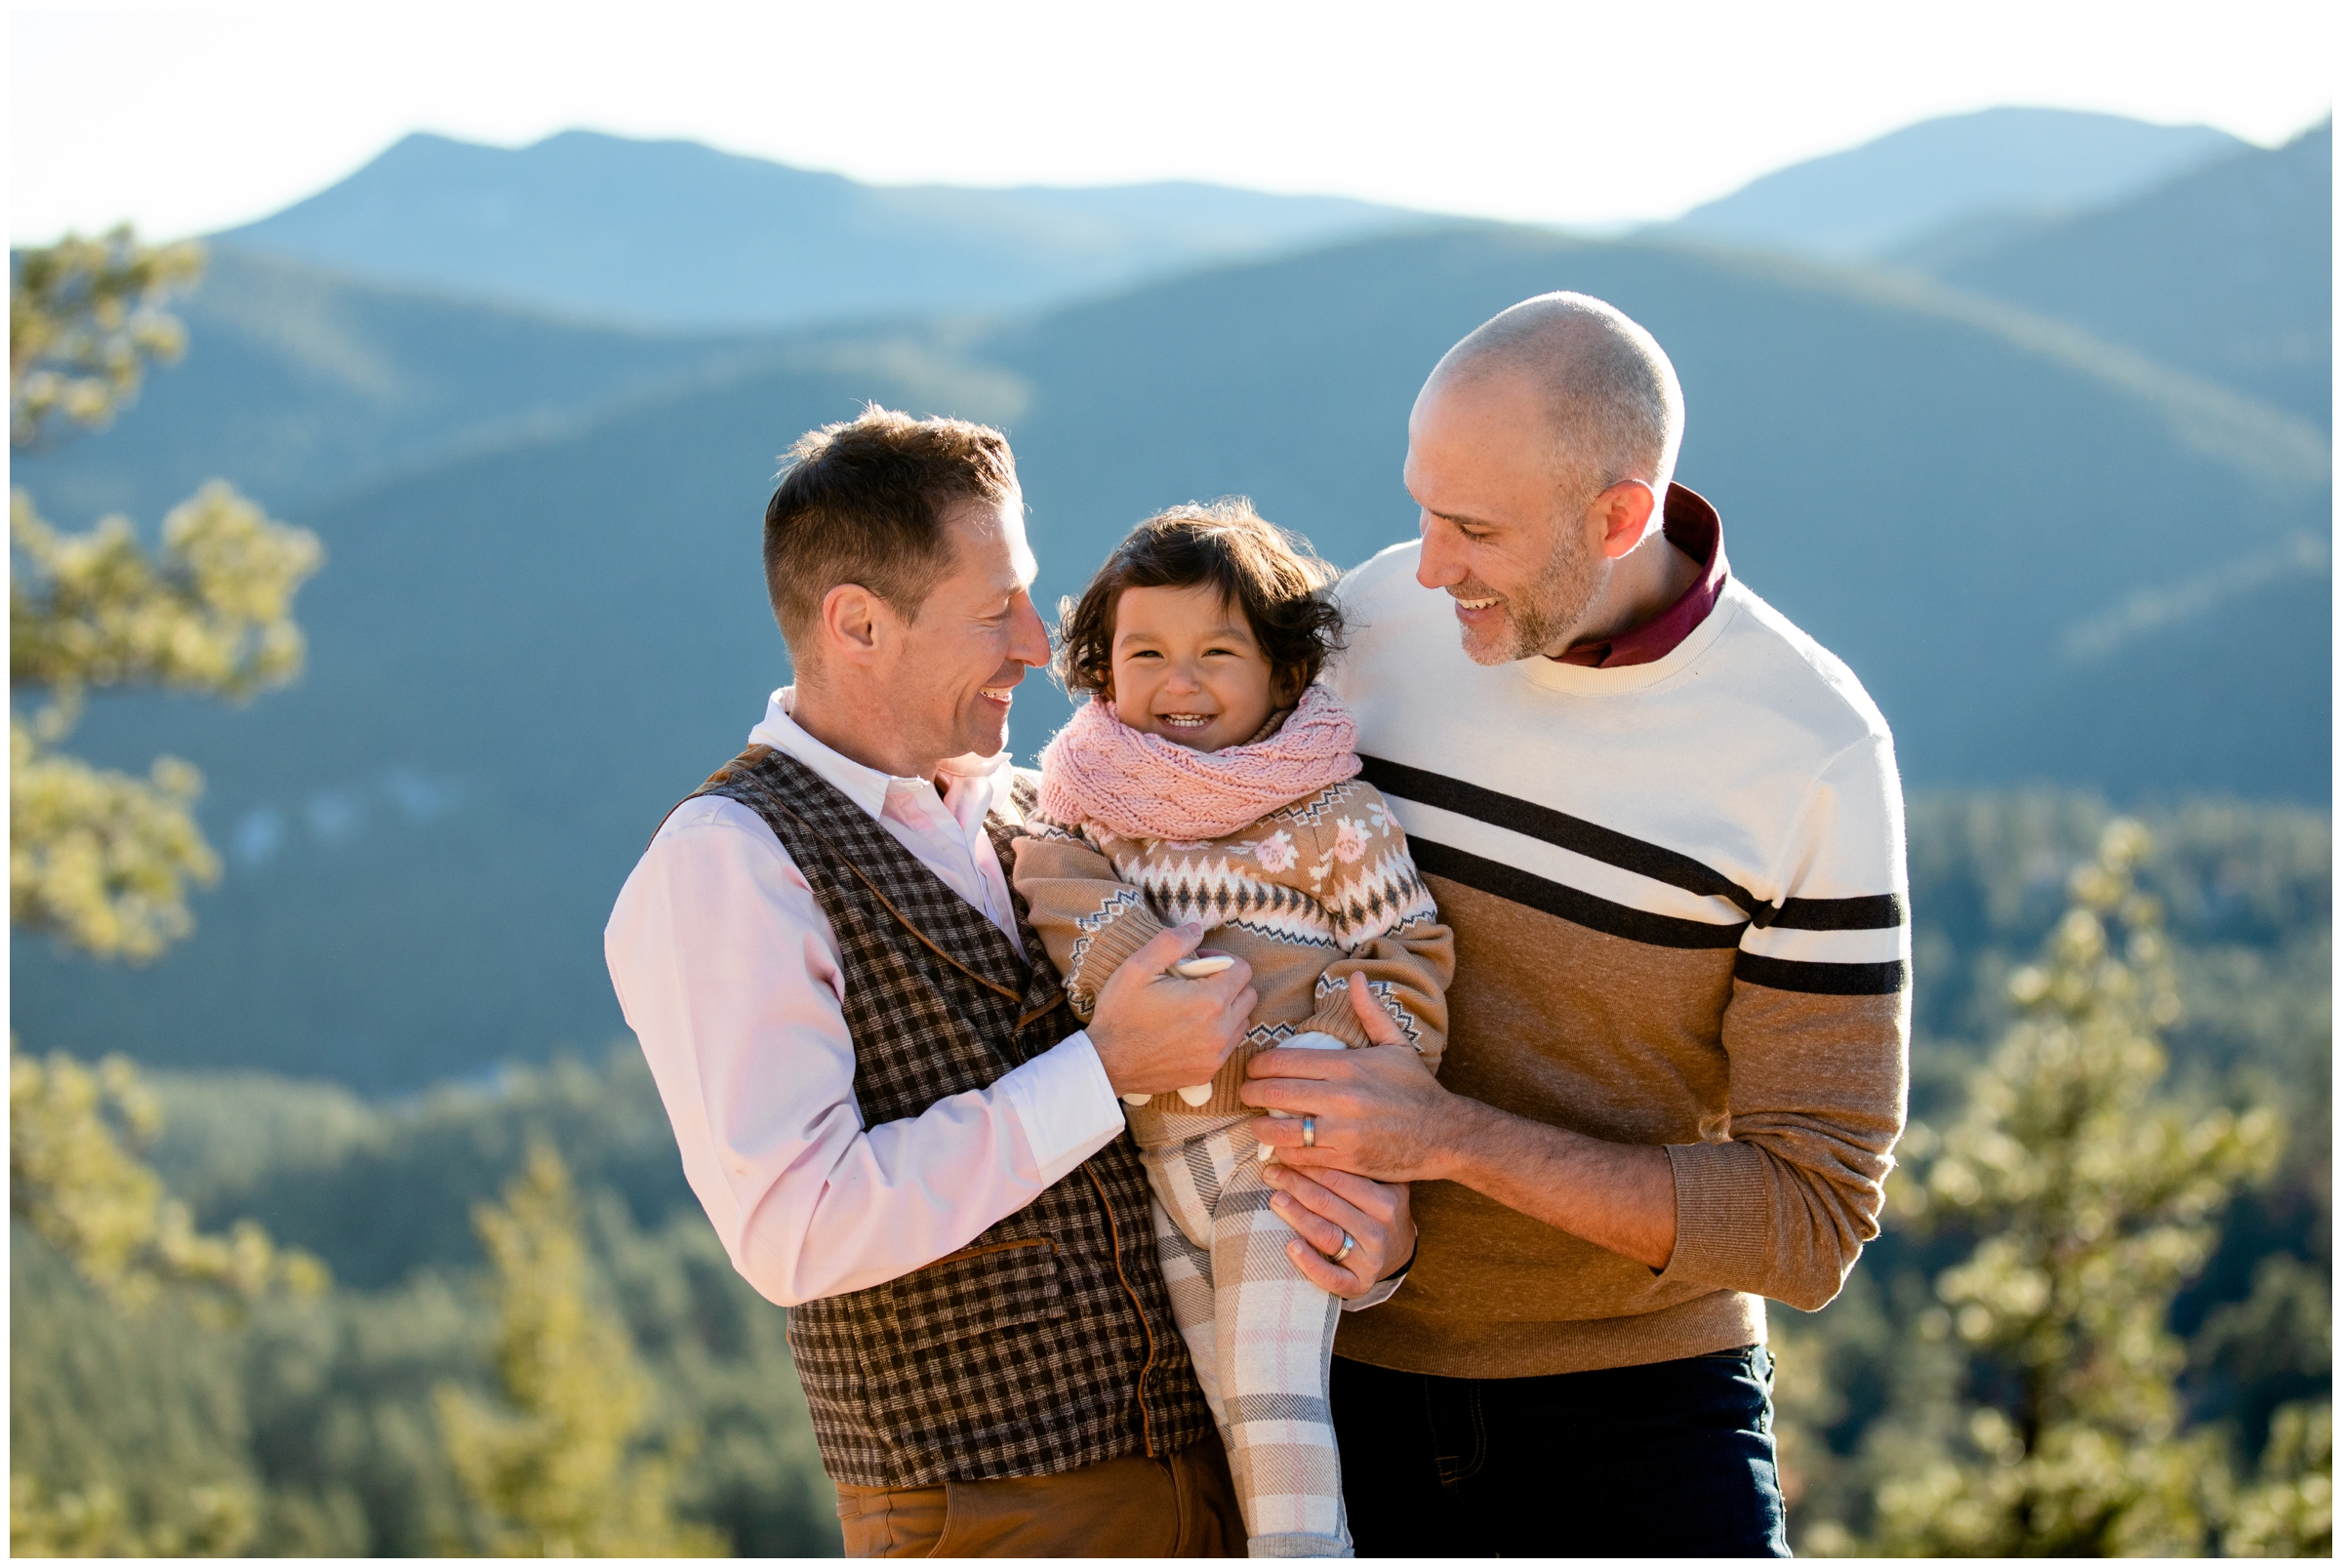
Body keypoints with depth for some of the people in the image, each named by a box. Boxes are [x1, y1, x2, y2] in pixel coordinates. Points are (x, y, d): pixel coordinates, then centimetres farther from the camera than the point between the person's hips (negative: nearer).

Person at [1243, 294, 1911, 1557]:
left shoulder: (1817, 758, -16)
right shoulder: (1372, 623, -6)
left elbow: (1810, 1225, -17)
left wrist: (1449, 1137, -26)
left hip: (1640, 1405, -2)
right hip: (1345, 1385, 3)